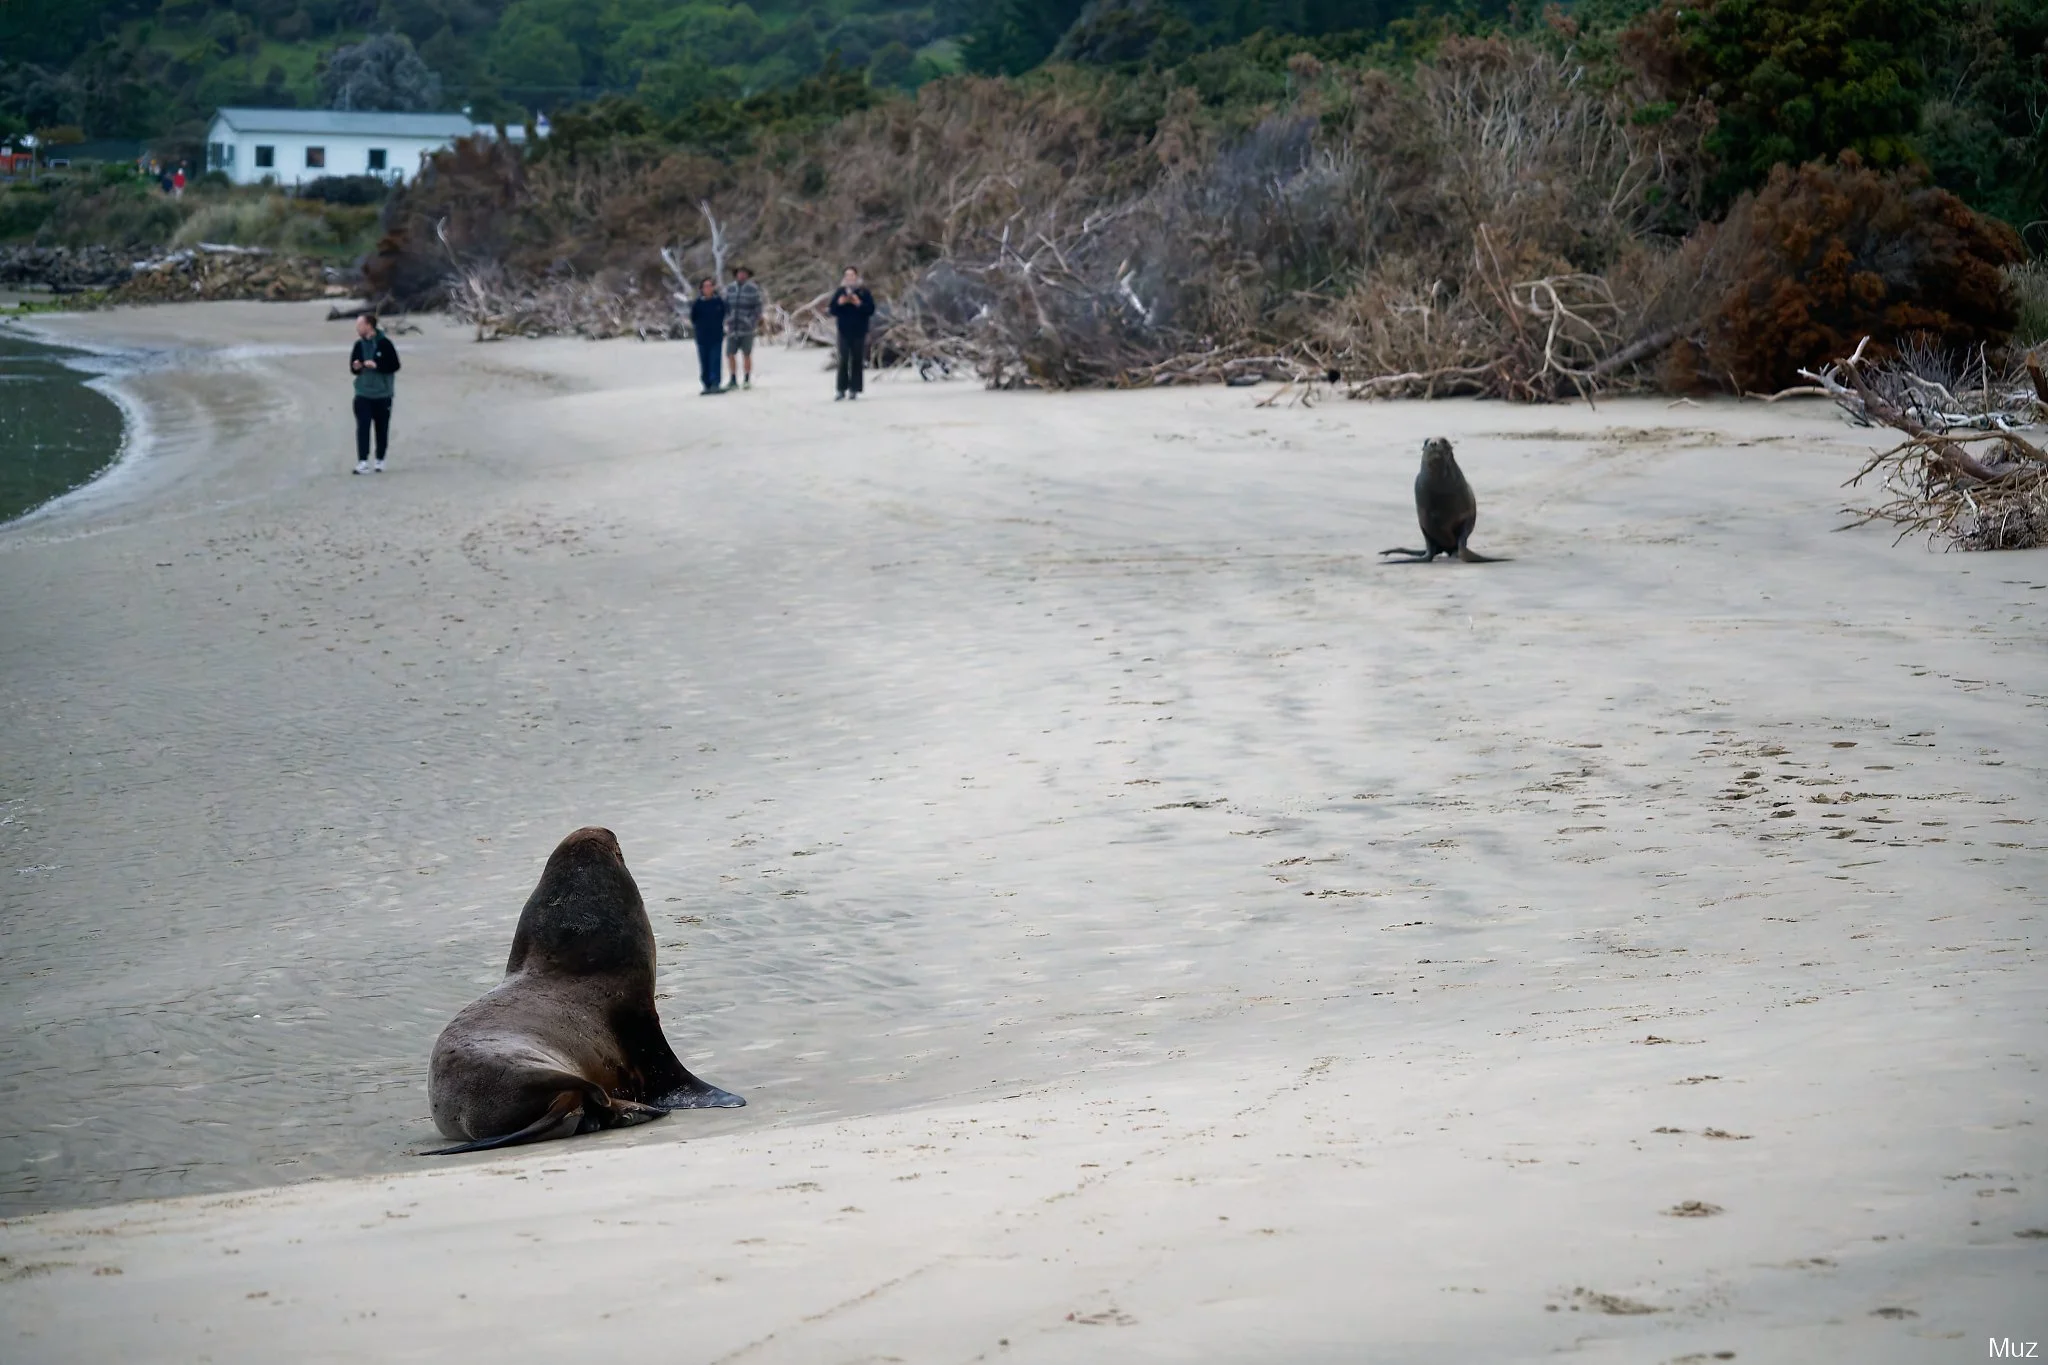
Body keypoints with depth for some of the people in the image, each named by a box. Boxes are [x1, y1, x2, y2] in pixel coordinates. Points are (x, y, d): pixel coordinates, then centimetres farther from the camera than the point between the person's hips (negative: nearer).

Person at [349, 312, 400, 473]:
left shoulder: (384, 343, -8)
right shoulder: (359, 345, 5)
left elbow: (395, 365, -9)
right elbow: (353, 368, 13)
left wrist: (377, 365, -20)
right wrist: (356, 368, -10)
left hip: (382, 394, -2)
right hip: (363, 394, 2)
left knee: (382, 428, 6)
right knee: (362, 427, -10)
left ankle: (380, 460, 21)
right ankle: (363, 462, -14)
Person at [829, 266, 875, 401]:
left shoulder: (863, 292, 2)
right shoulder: (840, 292, 8)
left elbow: (871, 309, -2)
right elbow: (832, 310, 7)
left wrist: (859, 304, -17)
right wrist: (839, 303, -12)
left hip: (859, 331, -1)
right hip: (844, 330, 1)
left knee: (856, 361, 0)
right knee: (843, 361, -5)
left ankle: (854, 389, 4)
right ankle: (842, 390, -3)